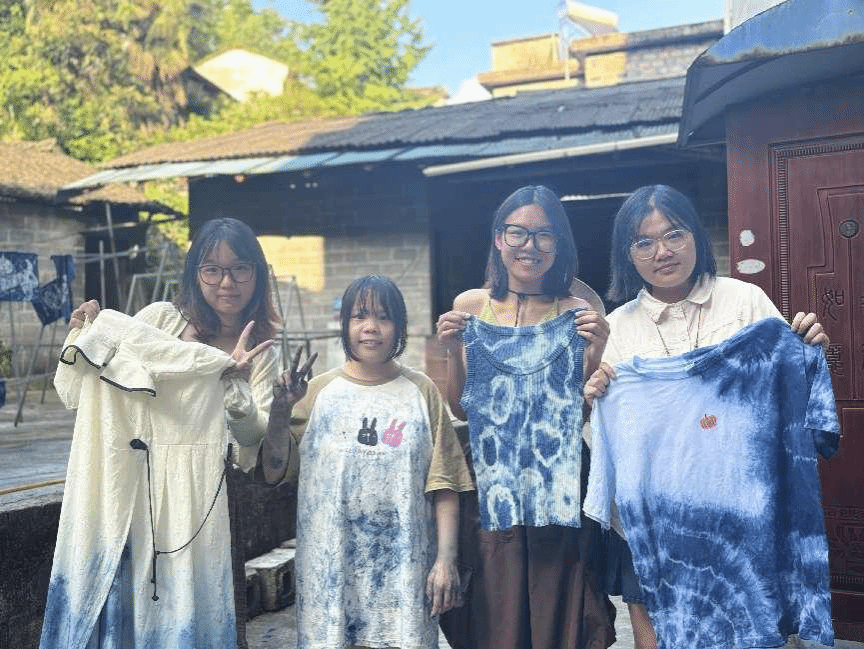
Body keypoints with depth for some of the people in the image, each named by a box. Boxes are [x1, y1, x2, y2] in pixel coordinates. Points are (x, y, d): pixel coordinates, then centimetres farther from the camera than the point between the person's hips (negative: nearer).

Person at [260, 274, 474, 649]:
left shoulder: (421, 392, 2)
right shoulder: (318, 392, 3)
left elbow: (444, 485, 0)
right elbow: (274, 473, 2)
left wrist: (446, 560, -7)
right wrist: (280, 410, -10)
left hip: (404, 564, 0)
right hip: (330, 564, 1)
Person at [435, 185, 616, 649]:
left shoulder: (577, 314, -2)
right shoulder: (469, 307, 3)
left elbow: (591, 409, -2)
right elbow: (461, 410, 6)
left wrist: (596, 353, -16)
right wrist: (453, 351, -9)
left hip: (561, 492, -1)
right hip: (493, 490, 1)